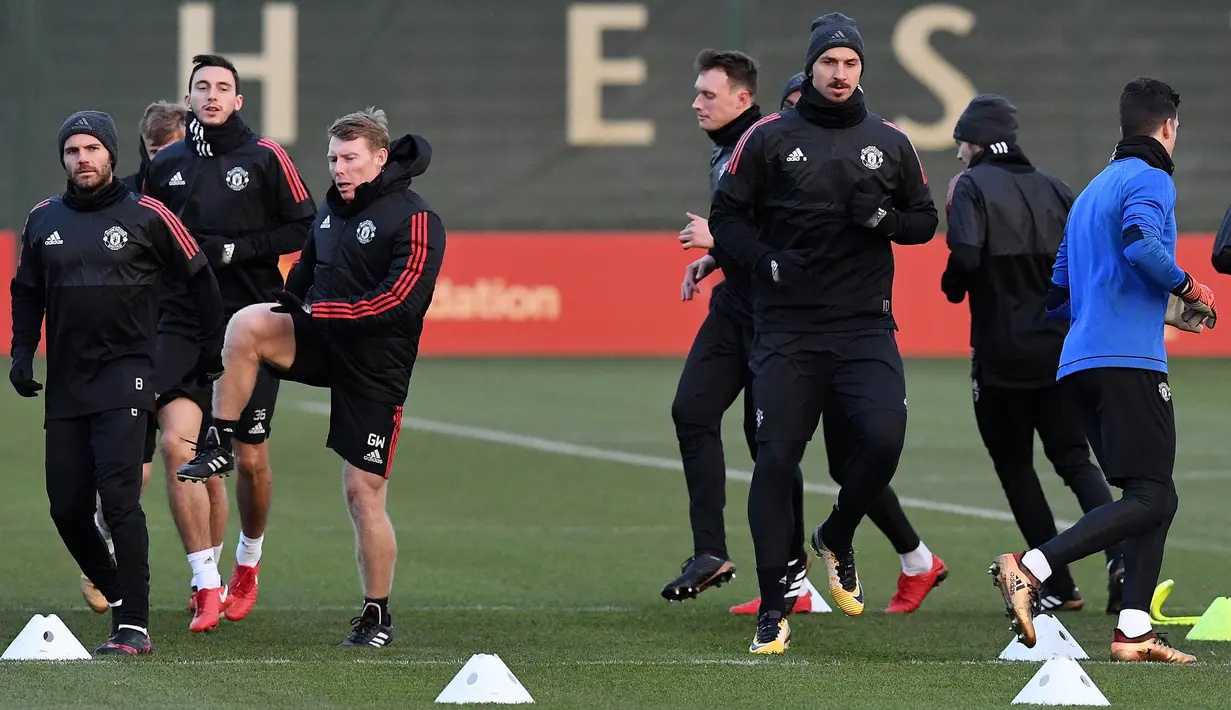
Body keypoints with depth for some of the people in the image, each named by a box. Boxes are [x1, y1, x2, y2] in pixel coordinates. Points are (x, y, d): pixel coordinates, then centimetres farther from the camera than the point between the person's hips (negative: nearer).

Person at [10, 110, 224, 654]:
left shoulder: (146, 216, -1)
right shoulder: (44, 220, 11)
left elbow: (199, 277, 8)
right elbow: (27, 292, 22)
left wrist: (212, 348, 9)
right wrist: (22, 352, 9)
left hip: (124, 379, -5)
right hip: (64, 383, 5)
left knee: (119, 497, -16)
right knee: (66, 507, 2)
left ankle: (134, 627, -15)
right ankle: (117, 595, 24)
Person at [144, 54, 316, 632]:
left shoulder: (264, 158, -1)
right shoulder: (165, 165, 8)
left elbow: (304, 227, -3)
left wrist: (237, 250, -12)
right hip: (183, 322, 2)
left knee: (251, 458, 6)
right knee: (177, 442, -16)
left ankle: (248, 562, 35)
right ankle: (207, 586, -12)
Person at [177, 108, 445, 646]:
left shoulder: (414, 221, -13)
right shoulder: (331, 211, 10)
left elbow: (400, 300, -22)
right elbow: (306, 273, 26)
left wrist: (321, 312, -23)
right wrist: (289, 304, 4)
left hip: (375, 369, -5)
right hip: (320, 343, 5)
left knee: (364, 494, -3)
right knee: (246, 325, -25)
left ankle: (378, 616, 10)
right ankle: (219, 446, -15)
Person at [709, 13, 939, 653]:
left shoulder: (889, 143, 10)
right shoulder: (770, 138, 3)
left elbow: (925, 221, 16)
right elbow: (726, 216, 5)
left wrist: (881, 218, -6)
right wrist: (769, 262, -11)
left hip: (866, 326, 1)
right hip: (786, 329, -1)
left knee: (883, 437, -19)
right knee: (776, 459, -6)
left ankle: (837, 539, 12)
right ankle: (772, 611, 3)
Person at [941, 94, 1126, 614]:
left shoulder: (972, 186, -6)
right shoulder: (1052, 189, 11)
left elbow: (966, 256, -22)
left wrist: (952, 287, -1)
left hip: (1001, 352, -5)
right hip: (1061, 351, 5)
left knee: (1015, 468, 8)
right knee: (1074, 459, 9)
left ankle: (1059, 587, 5)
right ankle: (1120, 555, -16)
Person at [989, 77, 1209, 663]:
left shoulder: (1091, 192, 25)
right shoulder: (1150, 180, -2)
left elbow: (1058, 297, 27)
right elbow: (1142, 243, -24)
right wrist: (1191, 290, -8)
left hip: (1081, 362, 10)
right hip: (1130, 360, -10)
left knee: (1156, 498, 11)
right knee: (1149, 498, -14)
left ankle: (1133, 630, 2)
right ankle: (1030, 569, -27)